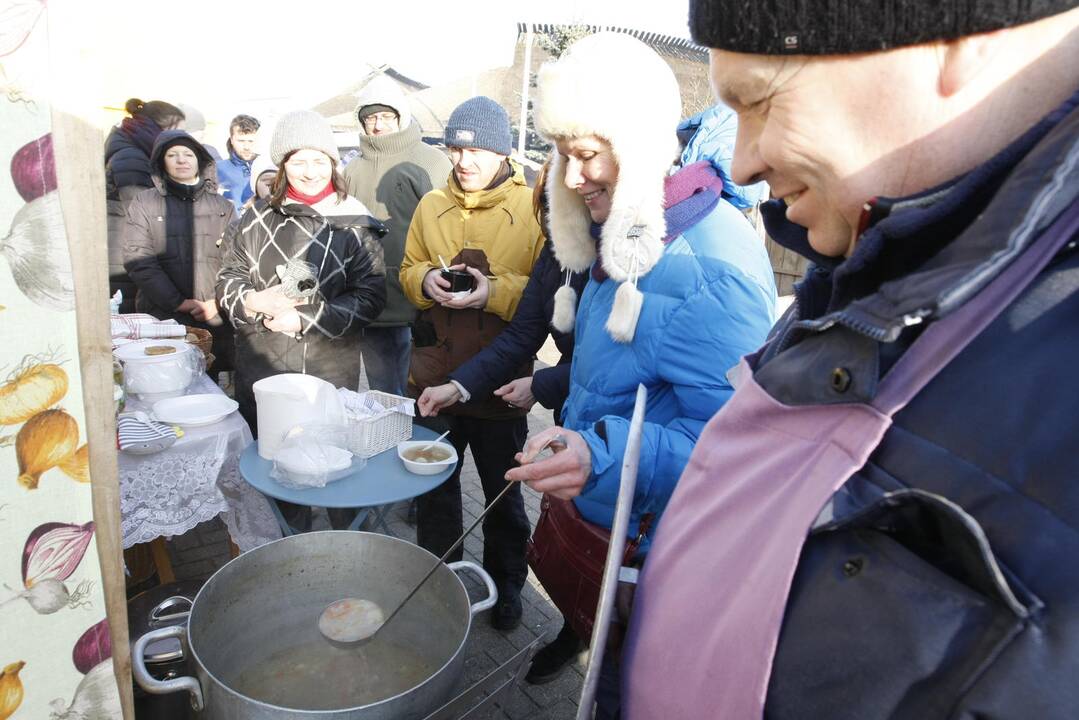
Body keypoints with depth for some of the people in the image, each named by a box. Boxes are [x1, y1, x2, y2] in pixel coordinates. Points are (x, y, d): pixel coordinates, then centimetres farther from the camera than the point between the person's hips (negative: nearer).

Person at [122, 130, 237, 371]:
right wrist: (180, 303, -9)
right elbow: (138, 260, -1)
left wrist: (219, 301, -9)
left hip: (217, 318, 1)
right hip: (164, 318, -1)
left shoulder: (222, 205, 13)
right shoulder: (143, 203, 8)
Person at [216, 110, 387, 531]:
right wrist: (254, 301, -11)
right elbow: (228, 278, 11)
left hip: (331, 371, -3)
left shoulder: (354, 223, -3)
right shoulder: (257, 218, 6)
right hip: (261, 370, 3)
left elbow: (370, 296, -8)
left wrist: (304, 320, -15)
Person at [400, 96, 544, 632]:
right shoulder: (432, 205, 5)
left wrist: (495, 291, -24)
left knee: (503, 491, 16)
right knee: (435, 485, 19)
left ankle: (507, 585, 39)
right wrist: (426, 280, -11)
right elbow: (407, 273, 11)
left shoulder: (533, 209, -8)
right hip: (434, 373, 4)